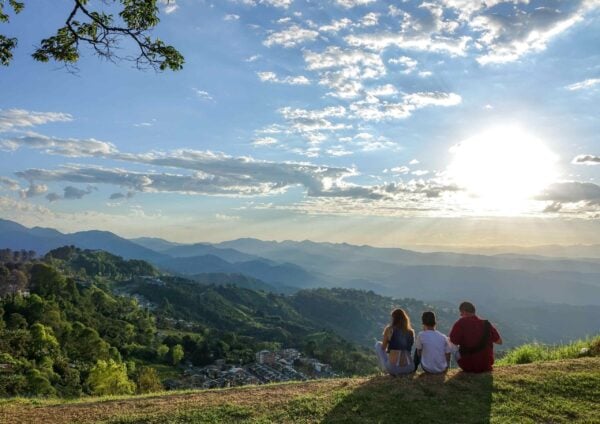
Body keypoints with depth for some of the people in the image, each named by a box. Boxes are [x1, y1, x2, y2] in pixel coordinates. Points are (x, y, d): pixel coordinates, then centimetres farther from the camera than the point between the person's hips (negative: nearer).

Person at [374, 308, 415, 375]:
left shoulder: (389, 329, -2)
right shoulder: (411, 332, 7)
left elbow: (383, 348, 11)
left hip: (393, 369, -4)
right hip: (409, 369, 4)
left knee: (378, 344, 20)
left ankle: (384, 368, 17)